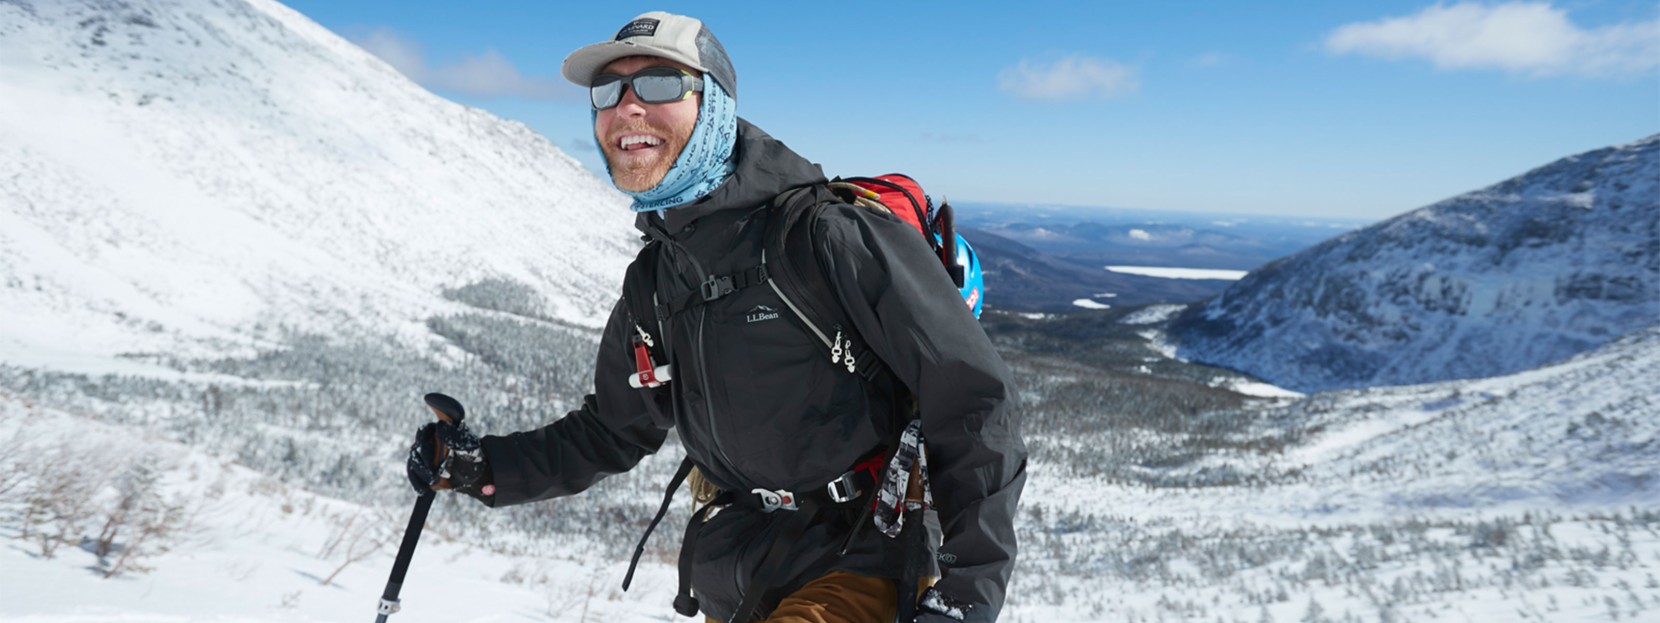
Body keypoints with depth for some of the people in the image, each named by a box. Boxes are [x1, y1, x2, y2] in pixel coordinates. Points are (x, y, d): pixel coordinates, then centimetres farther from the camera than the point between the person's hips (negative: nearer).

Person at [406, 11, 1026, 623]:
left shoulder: (835, 237, -17)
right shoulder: (651, 285, 7)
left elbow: (974, 402, -16)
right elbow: (610, 432, 20)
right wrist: (483, 466, 8)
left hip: (857, 569, -7)